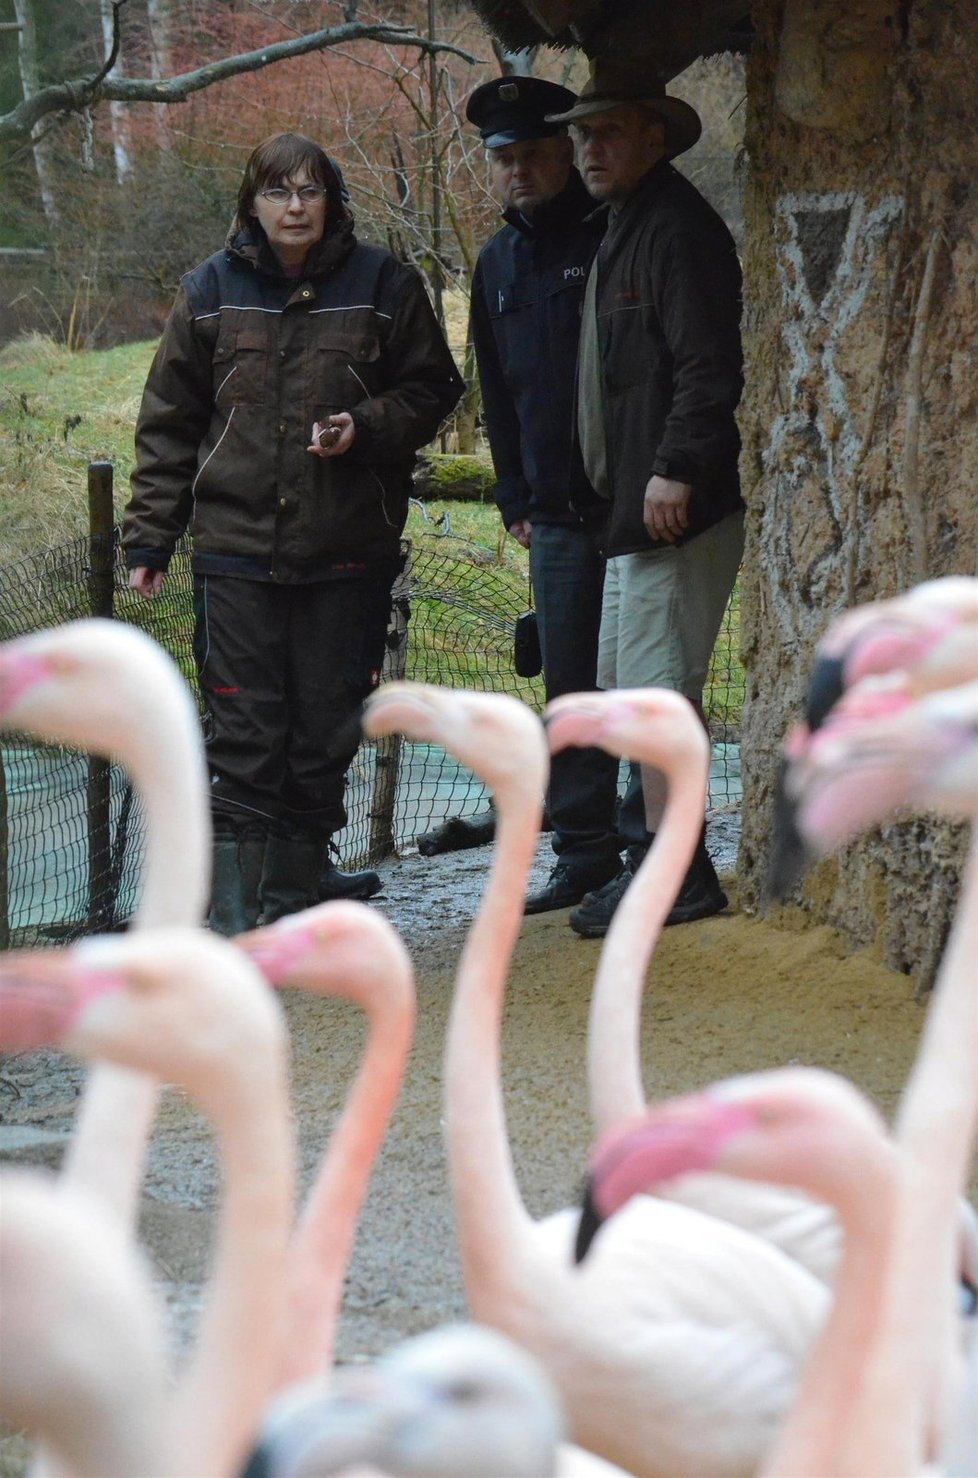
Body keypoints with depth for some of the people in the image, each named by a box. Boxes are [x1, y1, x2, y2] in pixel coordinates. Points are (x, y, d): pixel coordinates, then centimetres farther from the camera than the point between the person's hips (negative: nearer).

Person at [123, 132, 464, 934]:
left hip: (347, 551, 0)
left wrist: (365, 429, -11)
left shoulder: (382, 285, 2)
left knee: (326, 725, 7)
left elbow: (431, 389, 8)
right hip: (236, 548, 0)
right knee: (243, 727, -4)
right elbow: (168, 422, 9)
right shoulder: (211, 292, 5)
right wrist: (150, 535, 5)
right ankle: (236, 903, -1)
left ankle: (298, 878, 22)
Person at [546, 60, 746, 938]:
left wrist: (675, 468, -26)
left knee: (656, 686, -9)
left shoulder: (679, 229, -12)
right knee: (624, 682, 15)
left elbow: (709, 368, -21)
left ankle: (678, 874, -4)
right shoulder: (622, 231, 19)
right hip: (633, 505, 11)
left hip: (675, 507, -11)